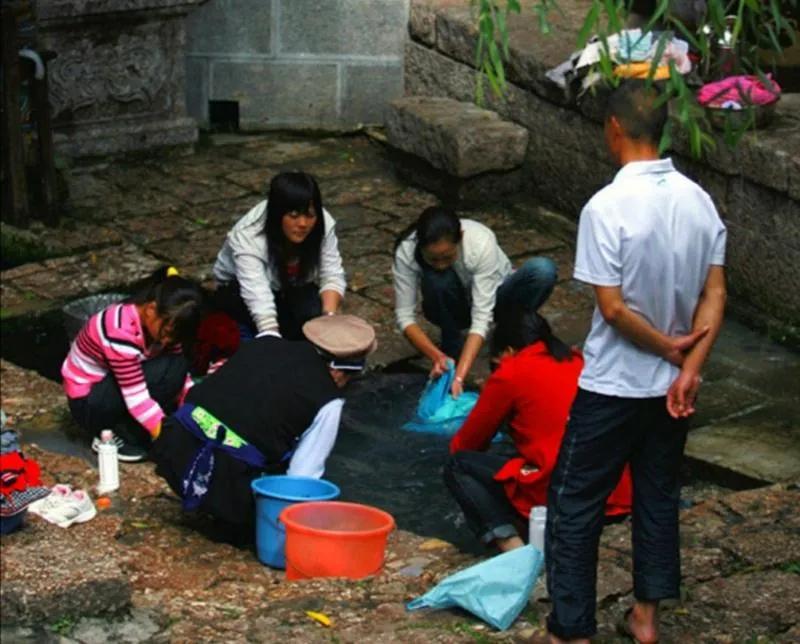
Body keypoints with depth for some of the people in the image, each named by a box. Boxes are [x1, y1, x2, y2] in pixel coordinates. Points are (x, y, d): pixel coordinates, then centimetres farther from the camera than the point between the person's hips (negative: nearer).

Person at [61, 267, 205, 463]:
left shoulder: (162, 323, -7)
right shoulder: (121, 331, -32)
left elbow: (182, 375, -4)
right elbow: (137, 399, -32)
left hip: (110, 389, 9)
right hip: (87, 403, -9)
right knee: (168, 369, -26)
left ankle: (122, 427, -1)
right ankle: (119, 437, -14)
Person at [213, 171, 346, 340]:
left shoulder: (323, 225, -23)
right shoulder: (248, 237, -35)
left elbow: (332, 275, -18)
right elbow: (259, 300, -44)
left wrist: (329, 316, -37)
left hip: (292, 288, 3)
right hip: (239, 289, -3)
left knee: (315, 314, -26)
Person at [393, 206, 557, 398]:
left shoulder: (481, 242, -35)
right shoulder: (406, 251, -30)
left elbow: (481, 317, -37)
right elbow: (405, 316, -25)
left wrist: (460, 376, -45)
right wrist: (436, 356, -41)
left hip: (489, 298, -1)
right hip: (452, 307, 1)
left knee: (543, 270, -31)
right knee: (436, 279, -35)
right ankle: (452, 349, -10)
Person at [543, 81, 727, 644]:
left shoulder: (608, 207, -21)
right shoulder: (700, 201, -2)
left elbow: (613, 308, -21)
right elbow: (716, 295, -3)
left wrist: (667, 345, -8)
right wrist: (690, 367, -8)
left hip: (614, 386, -6)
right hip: (673, 384, 6)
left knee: (575, 506, 6)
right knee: (659, 493, 20)